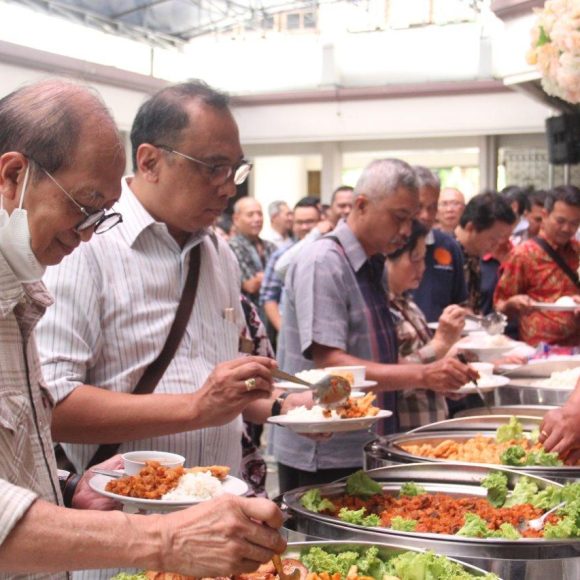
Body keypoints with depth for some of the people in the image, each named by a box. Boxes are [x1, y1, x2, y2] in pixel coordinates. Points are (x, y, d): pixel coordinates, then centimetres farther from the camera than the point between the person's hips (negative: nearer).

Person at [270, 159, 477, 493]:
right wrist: (421, 375, -29)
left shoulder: (375, 266, 11)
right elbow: (329, 365, -24)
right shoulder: (322, 264, -16)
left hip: (366, 449, 8)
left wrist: (435, 375, 1)